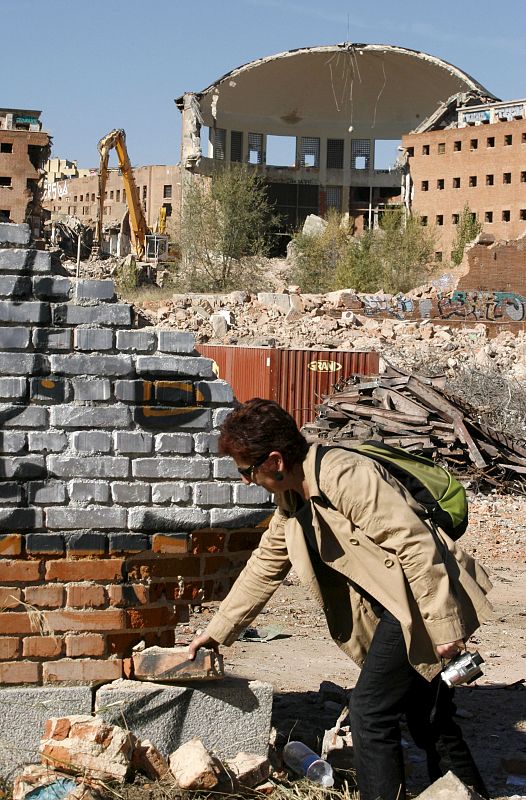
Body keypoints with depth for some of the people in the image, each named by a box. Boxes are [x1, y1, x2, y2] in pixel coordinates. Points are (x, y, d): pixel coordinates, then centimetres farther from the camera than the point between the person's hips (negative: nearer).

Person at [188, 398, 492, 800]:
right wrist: (217, 631, 21)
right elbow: (264, 568, 20)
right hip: (393, 606, 10)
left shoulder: (345, 476, -23)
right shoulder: (291, 500, 8)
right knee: (429, 718, 17)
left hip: (422, 602, -10)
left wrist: (443, 626, -23)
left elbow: (416, 544, -25)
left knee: (371, 710, -9)